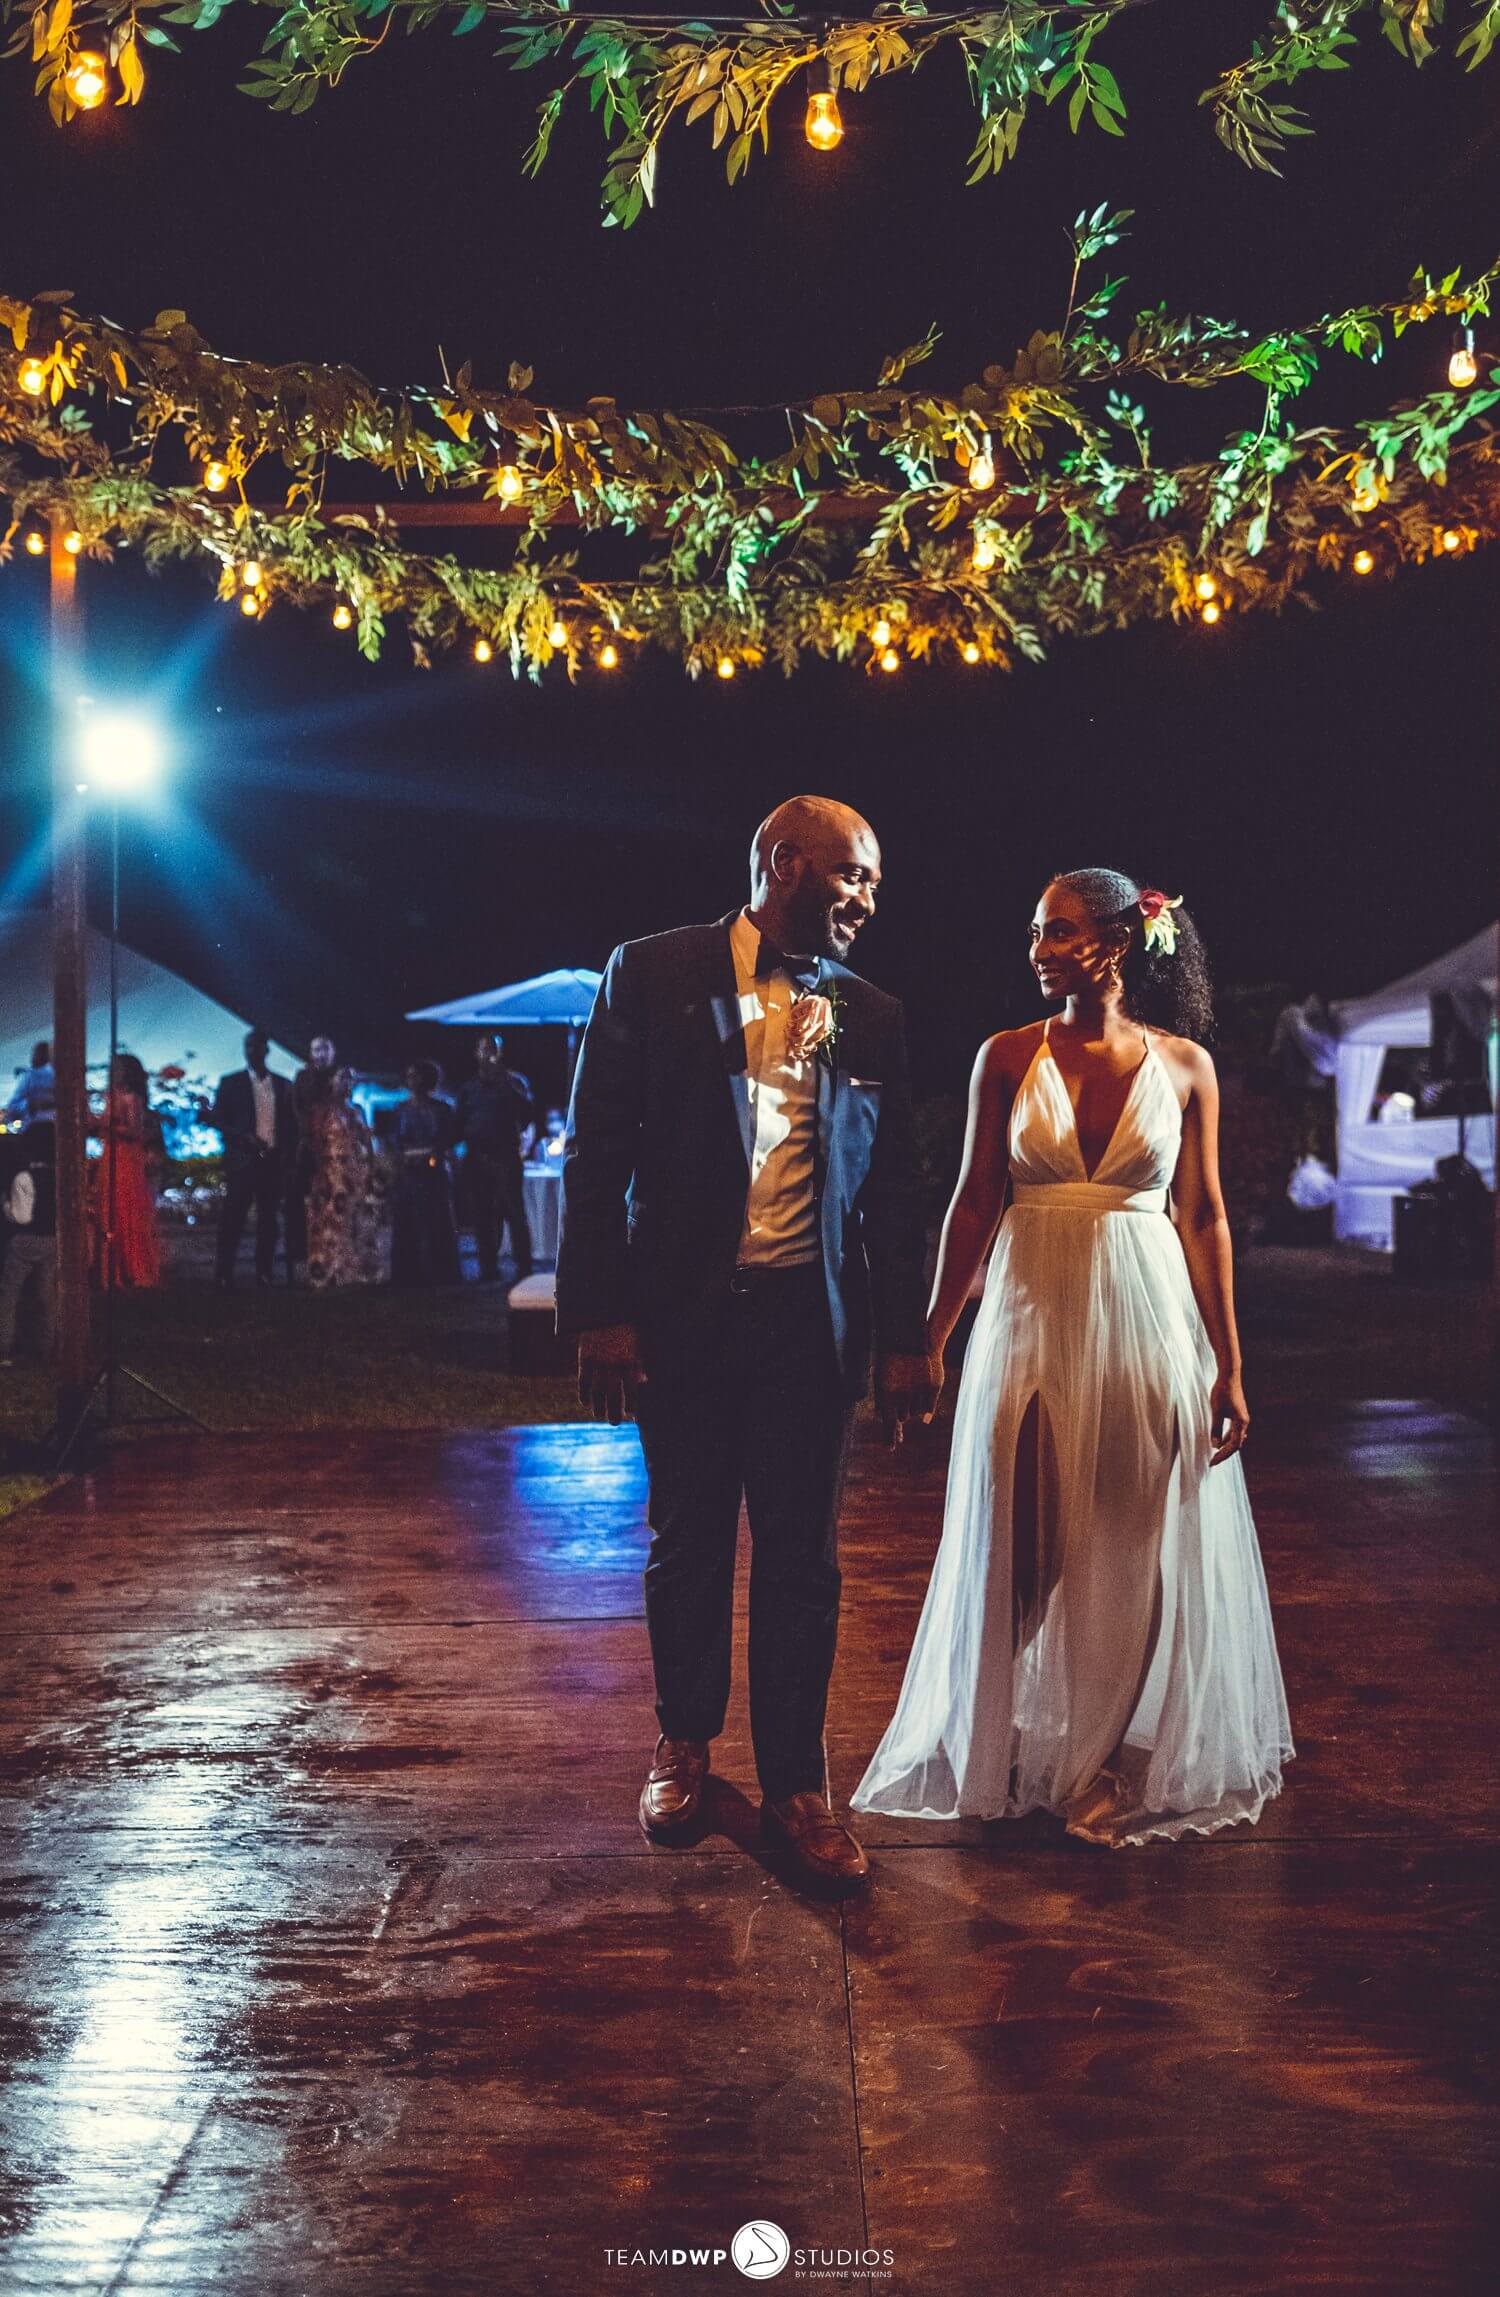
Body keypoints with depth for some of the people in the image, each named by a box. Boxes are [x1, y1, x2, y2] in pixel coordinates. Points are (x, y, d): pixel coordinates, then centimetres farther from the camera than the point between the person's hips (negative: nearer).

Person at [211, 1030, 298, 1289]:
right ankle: (223, 1277, -3)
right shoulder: (230, 1082, 5)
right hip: (242, 1160, -2)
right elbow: (217, 1120, 1)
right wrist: (245, 1137, -14)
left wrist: (288, 1158, 1)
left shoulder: (283, 1085, 11)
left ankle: (264, 1275, 10)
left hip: (274, 1162, 2)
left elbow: (291, 1125, 13)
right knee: (233, 1220, -5)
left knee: (268, 1221, 5)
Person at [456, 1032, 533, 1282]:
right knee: (481, 1216, 5)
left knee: (514, 1213, -8)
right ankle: (488, 1267, 13)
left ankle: (523, 1268, -7)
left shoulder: (513, 1083, 7)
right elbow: (460, 1126, 16)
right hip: (477, 1158, 4)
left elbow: (526, 1115, -8)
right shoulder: (468, 1089, 16)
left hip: (505, 1157, -4)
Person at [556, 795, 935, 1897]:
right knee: (687, 1542, 13)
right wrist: (597, 1313, -9)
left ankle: (796, 1787, 19)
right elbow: (598, 1153, -3)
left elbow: (895, 1187, 10)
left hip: (810, 1320, 2)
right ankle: (685, 1741, 35)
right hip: (683, 1312, -1)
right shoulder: (654, 975, -1)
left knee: (802, 1557, 6)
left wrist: (904, 1339, 6)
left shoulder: (872, 1016, 7)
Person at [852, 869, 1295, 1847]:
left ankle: (1131, 1761, 26)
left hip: (1147, 1315, 0)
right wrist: (931, 1340, 1)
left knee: (1142, 1550, 7)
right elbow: (974, 1202, 3)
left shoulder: (1184, 1063, 1)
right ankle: (1023, 1755, 25)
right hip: (1032, 1315, 0)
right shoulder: (1009, 1058, 1)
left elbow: (1205, 1216, 1)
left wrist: (1228, 1365, -1)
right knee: (1025, 1547, 7)